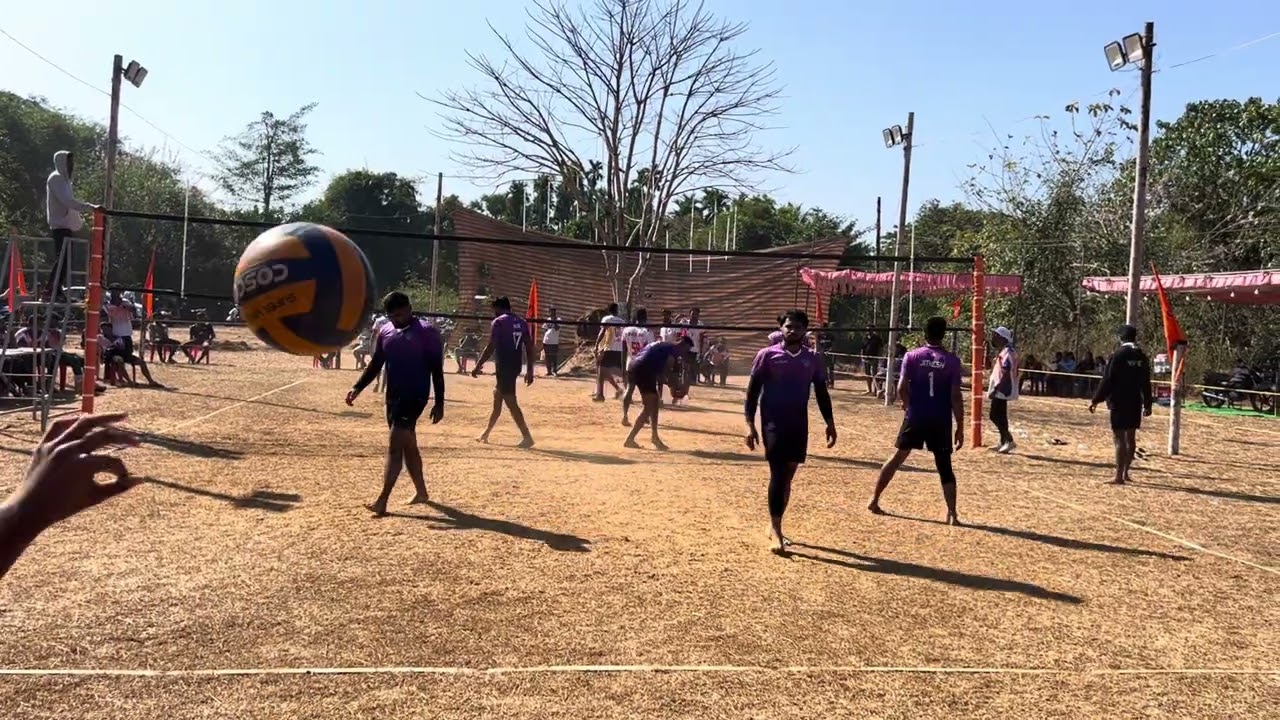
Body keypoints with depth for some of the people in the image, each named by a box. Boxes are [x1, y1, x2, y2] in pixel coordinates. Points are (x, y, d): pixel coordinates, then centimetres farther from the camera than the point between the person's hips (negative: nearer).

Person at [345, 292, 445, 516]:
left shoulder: (427, 333, -11)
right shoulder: (385, 331, 8)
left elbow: (436, 370, -10)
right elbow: (376, 364, 14)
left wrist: (439, 404, -12)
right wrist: (357, 388, 1)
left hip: (415, 396, -7)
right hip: (393, 396, 7)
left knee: (395, 444, -13)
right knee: (407, 445, 15)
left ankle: (382, 500, -13)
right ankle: (421, 491, 30)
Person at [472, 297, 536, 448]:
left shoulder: (498, 322, -9)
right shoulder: (522, 322, 11)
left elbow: (491, 347, -15)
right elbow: (529, 347, 9)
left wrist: (478, 366, -9)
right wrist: (530, 371, 12)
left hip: (504, 366, -8)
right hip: (515, 366, 8)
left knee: (511, 403, -6)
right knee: (497, 396, 21)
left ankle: (527, 437, -11)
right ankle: (486, 434, 32)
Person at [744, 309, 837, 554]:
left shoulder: (813, 359, 6)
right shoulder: (767, 355, -4)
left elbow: (822, 393, 13)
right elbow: (753, 391, -3)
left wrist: (830, 423, 7)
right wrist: (750, 424, -9)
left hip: (799, 425, 4)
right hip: (774, 424, -4)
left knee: (787, 476, 11)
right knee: (778, 474, -11)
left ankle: (774, 526, 25)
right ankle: (775, 530, -8)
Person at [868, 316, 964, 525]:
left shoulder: (912, 356, -3)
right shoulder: (952, 360, -3)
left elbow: (902, 389, -7)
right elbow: (955, 396, -6)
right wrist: (960, 427, -1)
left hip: (915, 418, 1)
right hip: (940, 421, -1)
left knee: (898, 457, 14)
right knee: (944, 466, 8)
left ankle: (874, 500, 16)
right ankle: (952, 513, 1)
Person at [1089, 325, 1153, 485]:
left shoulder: (1118, 355, -12)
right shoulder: (1142, 357, 6)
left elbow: (1107, 380, -13)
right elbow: (1146, 383, 12)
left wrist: (1096, 400, -7)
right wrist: (1147, 405, 19)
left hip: (1119, 403, -6)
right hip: (1135, 403, 6)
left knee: (1120, 438, -5)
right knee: (1130, 438, 13)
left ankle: (1119, 476, -5)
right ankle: (1125, 473, 22)